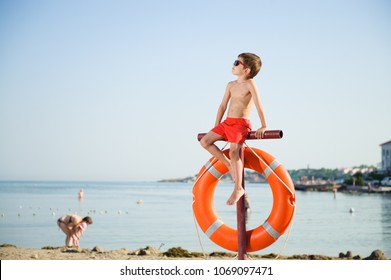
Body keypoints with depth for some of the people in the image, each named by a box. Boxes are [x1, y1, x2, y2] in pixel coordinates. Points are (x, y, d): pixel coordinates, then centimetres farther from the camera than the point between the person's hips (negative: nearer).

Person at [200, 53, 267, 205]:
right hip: (227, 122, 8)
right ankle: (229, 165, 3)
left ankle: (238, 188, -19)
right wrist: (216, 126, 16)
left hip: (241, 123, -8)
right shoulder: (231, 85, 14)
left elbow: (259, 105, -13)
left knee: (233, 151, -25)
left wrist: (263, 127, -17)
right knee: (205, 141, -5)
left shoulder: (250, 84, -8)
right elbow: (223, 106, 18)